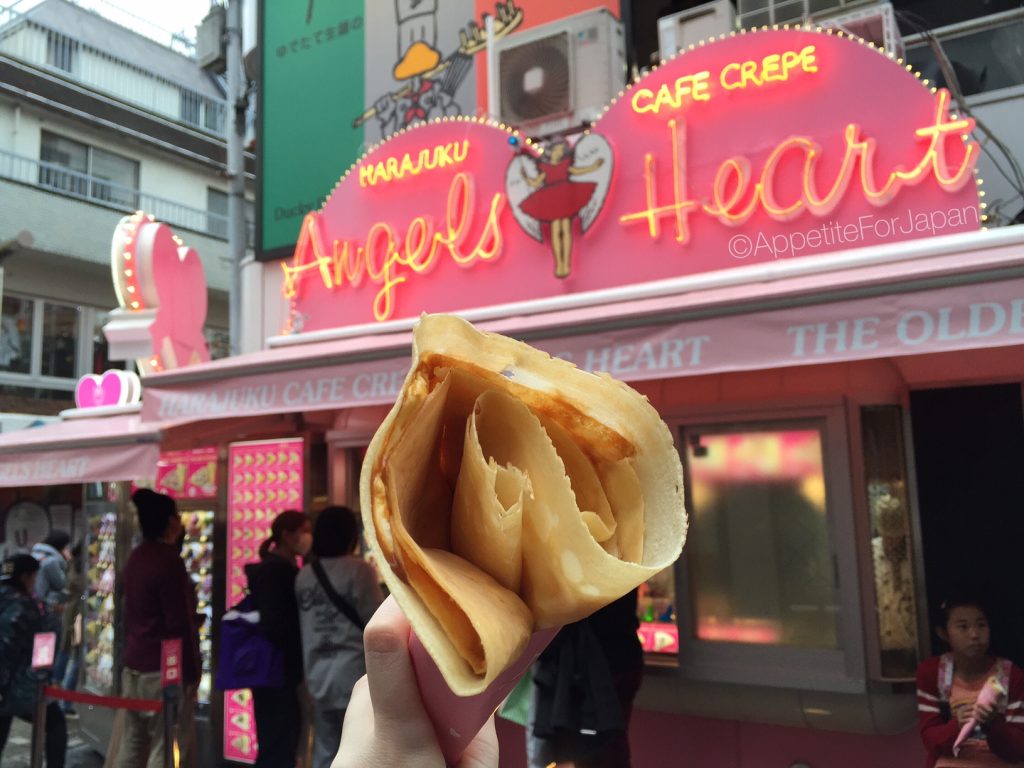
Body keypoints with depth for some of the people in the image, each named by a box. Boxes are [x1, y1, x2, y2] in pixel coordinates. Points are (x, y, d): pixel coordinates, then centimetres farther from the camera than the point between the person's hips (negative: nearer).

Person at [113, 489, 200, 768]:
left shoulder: (135, 557, 11)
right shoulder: (169, 560, -16)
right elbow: (179, 624, -17)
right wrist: (191, 672, -12)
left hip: (133, 665, 9)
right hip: (161, 669, -9)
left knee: (133, 744, 13)